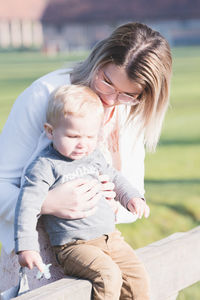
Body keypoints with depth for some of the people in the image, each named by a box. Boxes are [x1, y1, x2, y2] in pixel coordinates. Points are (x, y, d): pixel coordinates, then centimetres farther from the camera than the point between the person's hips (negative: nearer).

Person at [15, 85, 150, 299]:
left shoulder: (94, 157, 12)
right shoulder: (44, 166, -10)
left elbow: (114, 178, 31)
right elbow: (28, 206, -14)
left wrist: (131, 197, 14)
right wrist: (26, 247, -21)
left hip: (110, 238, 7)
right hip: (74, 246, -7)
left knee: (137, 274, -4)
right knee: (108, 275, -27)